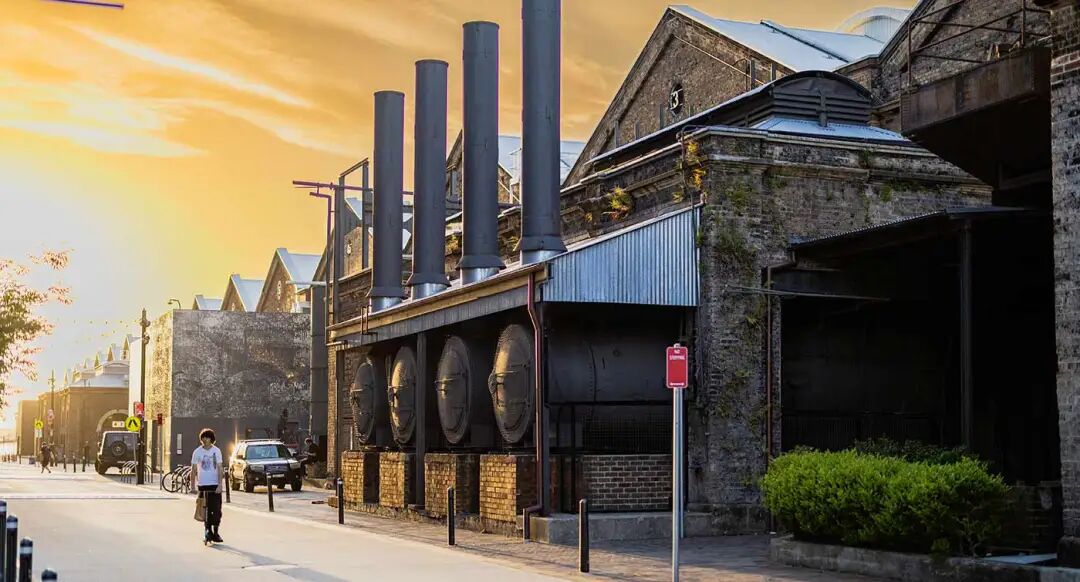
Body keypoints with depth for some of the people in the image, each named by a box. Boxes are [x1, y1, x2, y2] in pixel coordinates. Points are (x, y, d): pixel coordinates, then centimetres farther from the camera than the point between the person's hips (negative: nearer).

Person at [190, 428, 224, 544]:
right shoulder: (197, 452, 2)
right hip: (202, 484, 0)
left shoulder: (216, 451, 0)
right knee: (206, 510, 3)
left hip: (215, 484, 0)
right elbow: (193, 469, 6)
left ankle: (215, 532, 9)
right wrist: (192, 484, -1)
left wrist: (220, 484, -11)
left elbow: (219, 468, -3)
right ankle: (208, 531, 12)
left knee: (217, 509, -1)